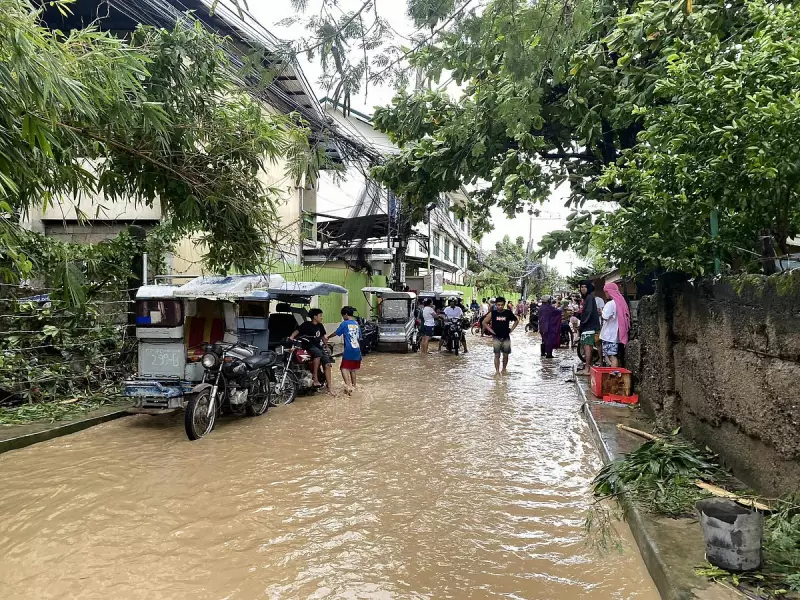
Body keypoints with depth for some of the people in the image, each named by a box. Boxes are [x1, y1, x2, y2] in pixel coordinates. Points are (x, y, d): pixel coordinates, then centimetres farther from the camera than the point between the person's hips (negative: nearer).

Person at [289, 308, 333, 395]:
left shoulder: (320, 326, 12)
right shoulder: (307, 325, -7)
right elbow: (297, 331, -16)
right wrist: (291, 337, -31)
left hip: (318, 346, 7)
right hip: (309, 346, -7)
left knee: (327, 364, -9)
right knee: (318, 353, -38)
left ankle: (329, 387, -3)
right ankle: (315, 379, -33)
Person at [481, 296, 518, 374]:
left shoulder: (508, 313, -2)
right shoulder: (492, 313, -4)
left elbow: (516, 321, 12)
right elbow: (484, 322, 3)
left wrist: (511, 329, 3)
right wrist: (490, 330, -3)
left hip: (506, 337, 1)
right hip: (496, 337, -1)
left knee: (506, 355, 8)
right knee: (497, 355, 0)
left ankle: (504, 369, 26)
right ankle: (497, 370, 5)